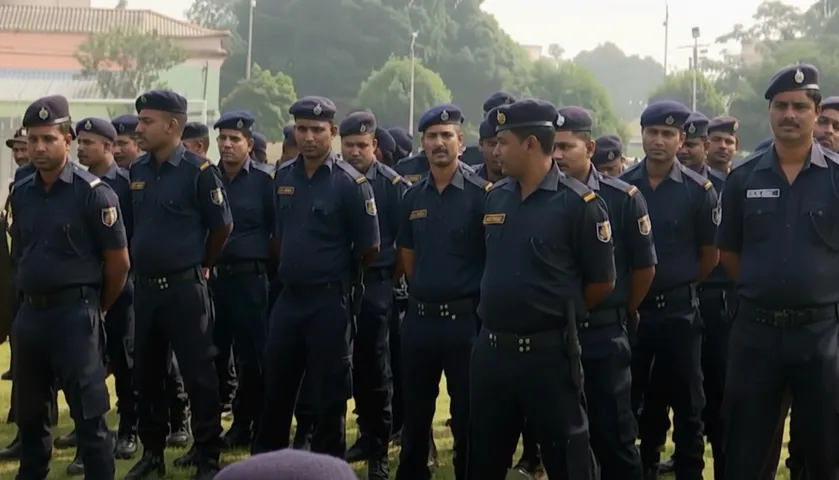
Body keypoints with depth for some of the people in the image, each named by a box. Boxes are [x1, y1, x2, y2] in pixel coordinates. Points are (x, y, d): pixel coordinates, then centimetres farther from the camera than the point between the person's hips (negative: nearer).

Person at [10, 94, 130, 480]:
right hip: (30, 313, 6)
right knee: (28, 410, 15)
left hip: (74, 312, -6)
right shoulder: (21, 193, 8)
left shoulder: (93, 192, -9)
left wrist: (98, 308, 3)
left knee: (88, 412, -3)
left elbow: (119, 263, -6)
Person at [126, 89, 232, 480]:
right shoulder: (137, 170, 7)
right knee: (146, 373, 14)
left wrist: (201, 265, 6)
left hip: (184, 287, -6)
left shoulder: (198, 171, -12)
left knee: (198, 374, 0)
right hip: (145, 286, 6)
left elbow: (222, 227, -5)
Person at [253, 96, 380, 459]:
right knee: (275, 388, 14)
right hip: (288, 296, 6)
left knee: (328, 393, 4)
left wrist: (340, 274, 6)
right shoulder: (283, 176, 6)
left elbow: (370, 248, -7)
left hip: (329, 301, -5)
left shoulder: (350, 182, -11)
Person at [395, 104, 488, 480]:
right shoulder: (413, 196, 7)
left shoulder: (480, 194, -8)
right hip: (419, 318, 5)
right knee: (415, 412, 15)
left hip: (464, 318, -5)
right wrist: (425, 292, 12)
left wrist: (465, 293, -1)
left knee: (467, 415, 4)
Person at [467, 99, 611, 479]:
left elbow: (602, 283, -7)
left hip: (549, 352, -6)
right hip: (491, 349, 6)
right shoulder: (495, 197, 6)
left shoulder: (579, 203, -12)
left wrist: (558, 314, 4)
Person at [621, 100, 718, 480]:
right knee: (630, 398, 10)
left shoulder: (698, 190, -6)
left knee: (686, 399, 6)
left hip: (679, 310, -2)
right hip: (629, 308, 2)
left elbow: (711, 255, 2)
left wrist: (681, 287, 10)